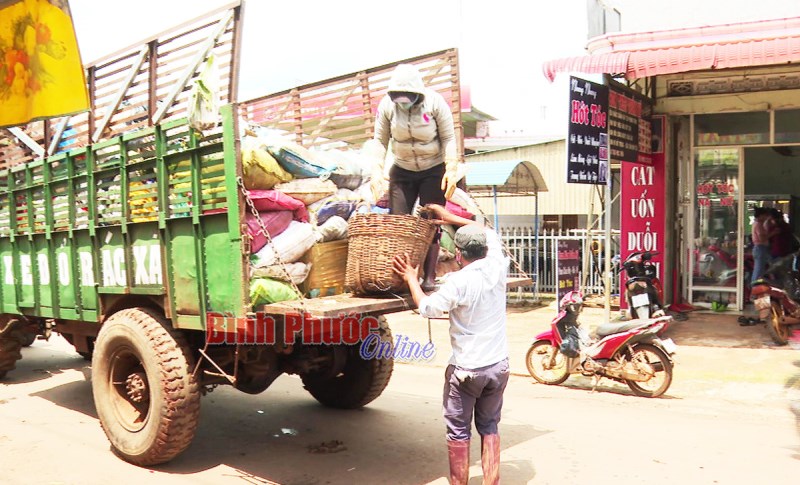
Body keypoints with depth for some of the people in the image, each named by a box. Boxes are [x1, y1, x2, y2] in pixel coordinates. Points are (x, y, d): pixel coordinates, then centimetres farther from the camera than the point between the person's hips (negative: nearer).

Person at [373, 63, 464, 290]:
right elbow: (380, 140, -5)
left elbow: (449, 139, -11)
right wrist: (377, 170, -17)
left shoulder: (435, 102, -18)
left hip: (434, 171, -2)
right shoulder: (387, 105, -12)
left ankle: (429, 277, 2)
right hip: (402, 171, 3)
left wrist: (451, 170, -20)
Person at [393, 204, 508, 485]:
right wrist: (451, 218, 19)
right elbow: (489, 234, 13)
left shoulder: (459, 282, -20)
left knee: (458, 433, 10)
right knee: (489, 429, 18)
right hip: (498, 366, 6)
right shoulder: (497, 267, -4)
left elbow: (427, 307, -13)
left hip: (466, 369, -5)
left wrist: (411, 278, 1)